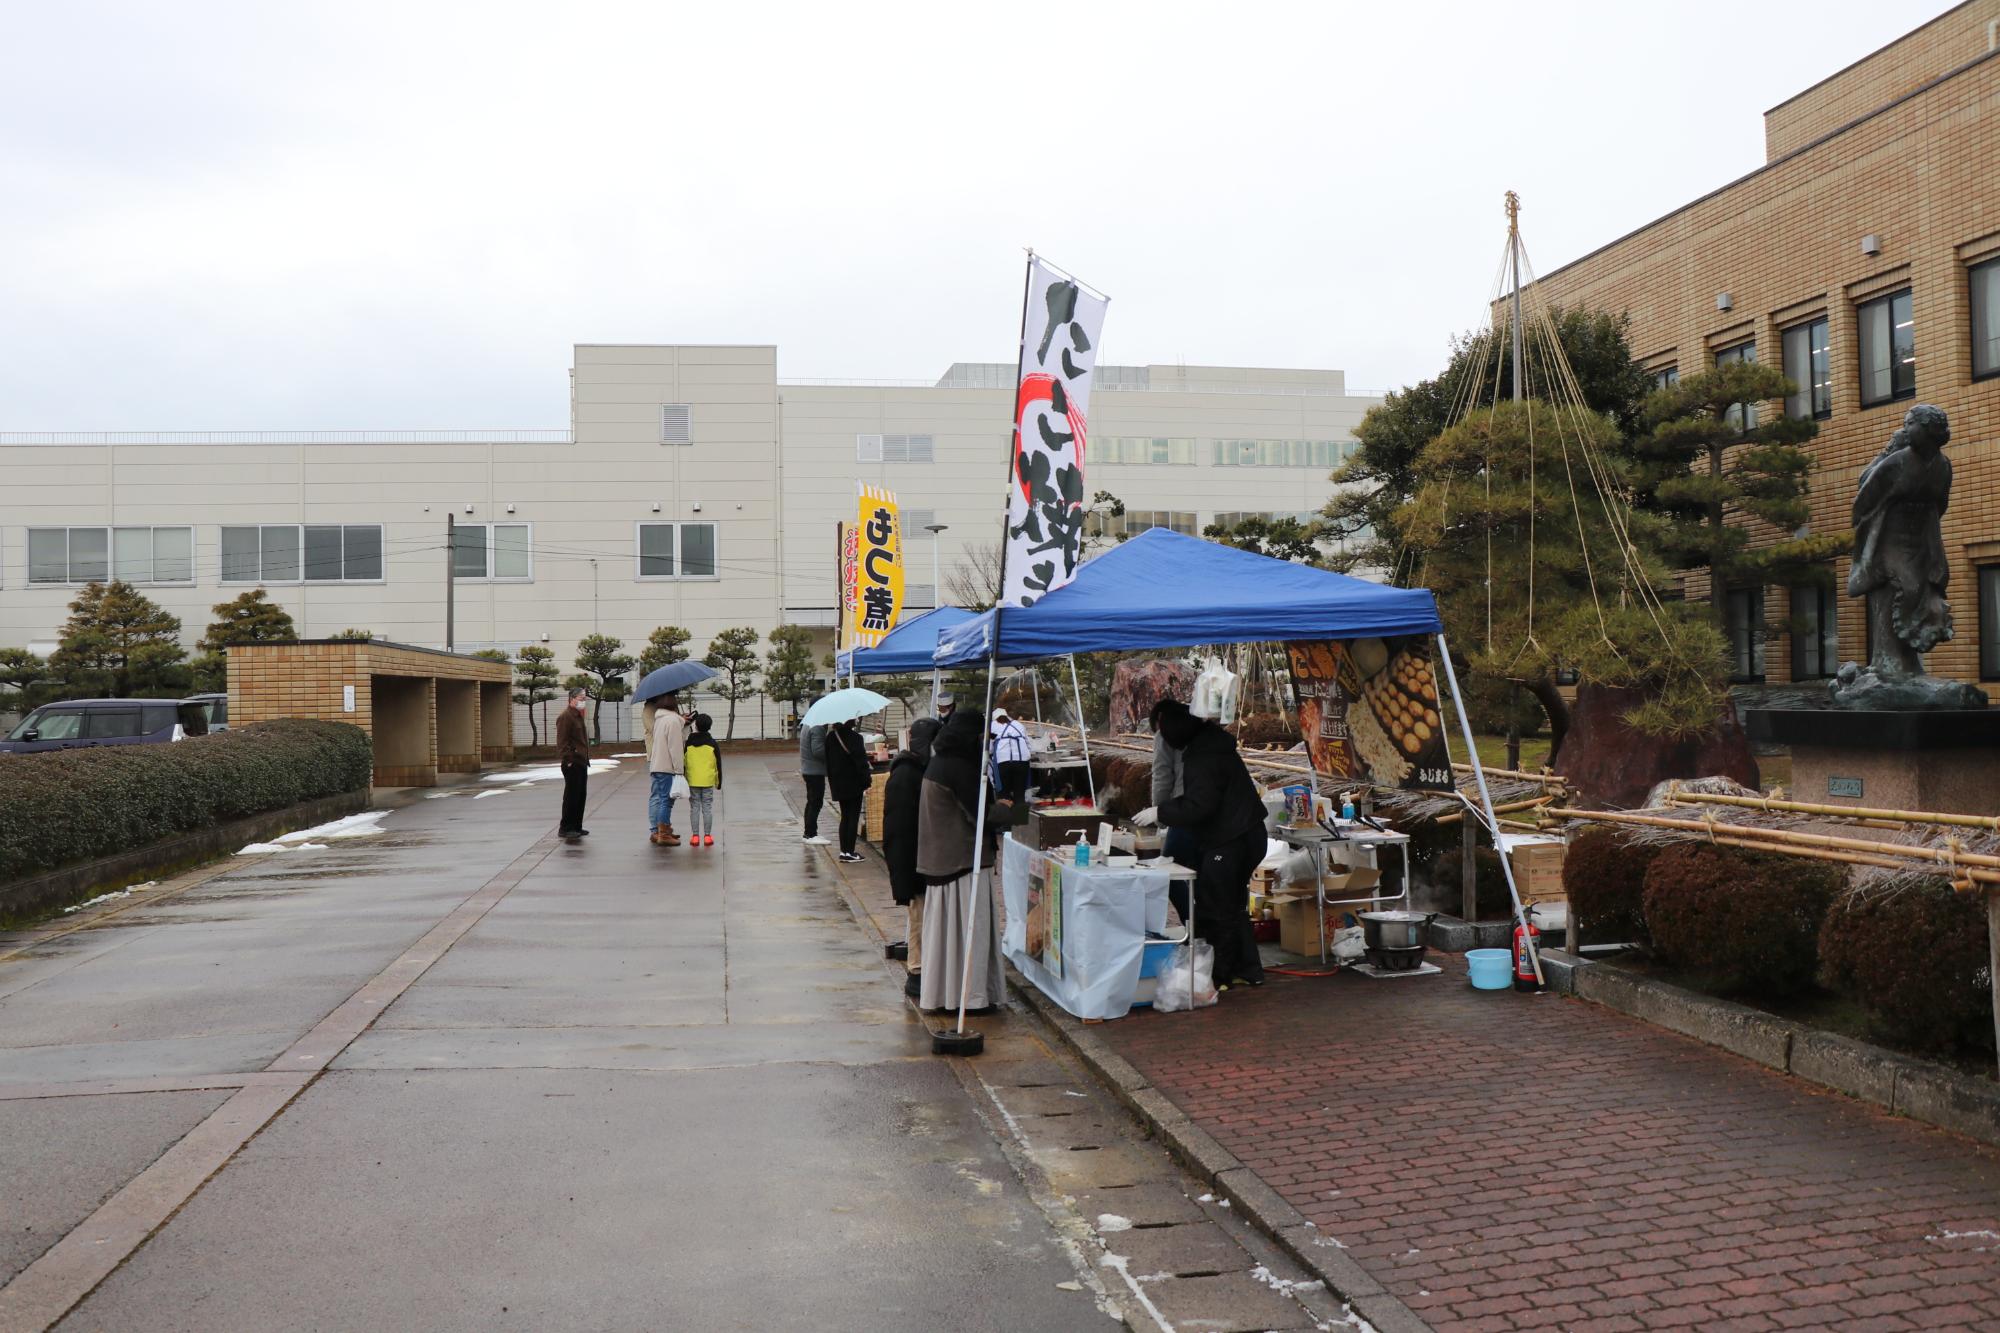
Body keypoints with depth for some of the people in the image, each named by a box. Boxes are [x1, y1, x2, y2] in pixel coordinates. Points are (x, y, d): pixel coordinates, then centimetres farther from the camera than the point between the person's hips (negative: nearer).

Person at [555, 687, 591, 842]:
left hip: (581, 763, 10)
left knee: (580, 796, 12)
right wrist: (569, 760, -23)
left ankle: (576, 827, 19)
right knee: (571, 796, -6)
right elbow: (562, 741, -19)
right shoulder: (565, 717, -12)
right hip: (572, 764, -10)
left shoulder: (578, 716, 19)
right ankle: (565, 828, -1)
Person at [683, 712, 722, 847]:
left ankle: (695, 836, 3)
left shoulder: (688, 743, 0)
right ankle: (707, 836, 3)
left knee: (694, 808, 4)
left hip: (692, 781, 0)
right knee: (707, 808, 4)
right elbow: (718, 764, 1)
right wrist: (718, 782, 10)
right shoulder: (713, 744, -2)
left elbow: (683, 762, 5)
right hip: (708, 781, 0)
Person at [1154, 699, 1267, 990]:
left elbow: (1198, 807, -26)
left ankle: (1221, 974, 7)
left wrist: (1160, 813, -17)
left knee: (1214, 911, -1)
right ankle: (1248, 969, 25)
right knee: (1233, 906, 19)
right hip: (1244, 835, 11)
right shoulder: (1211, 741, 9)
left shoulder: (1201, 759, -23)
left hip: (1228, 843, -11)